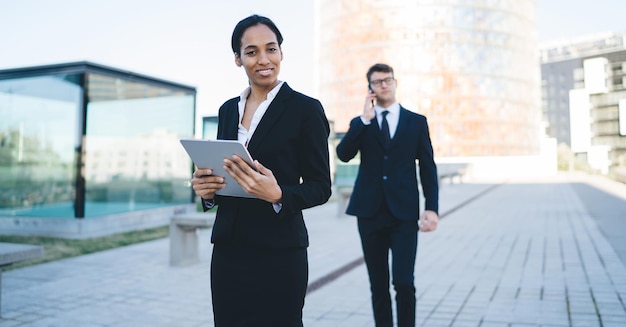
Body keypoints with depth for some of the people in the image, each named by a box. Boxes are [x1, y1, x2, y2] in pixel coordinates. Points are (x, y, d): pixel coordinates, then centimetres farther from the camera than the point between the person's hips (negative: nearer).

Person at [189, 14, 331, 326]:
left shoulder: (305, 108, -6)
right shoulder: (227, 110, 10)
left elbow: (320, 187, -6)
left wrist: (277, 195, -24)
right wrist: (207, 189, -6)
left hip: (278, 253, -5)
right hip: (228, 249, 5)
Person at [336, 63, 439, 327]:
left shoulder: (416, 122, 9)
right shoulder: (360, 123, 11)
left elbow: (428, 167, 5)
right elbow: (343, 154, -6)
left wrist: (432, 208, -5)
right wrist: (365, 119, -10)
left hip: (404, 213, -1)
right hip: (370, 212, 2)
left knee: (403, 282, -8)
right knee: (378, 285, 9)